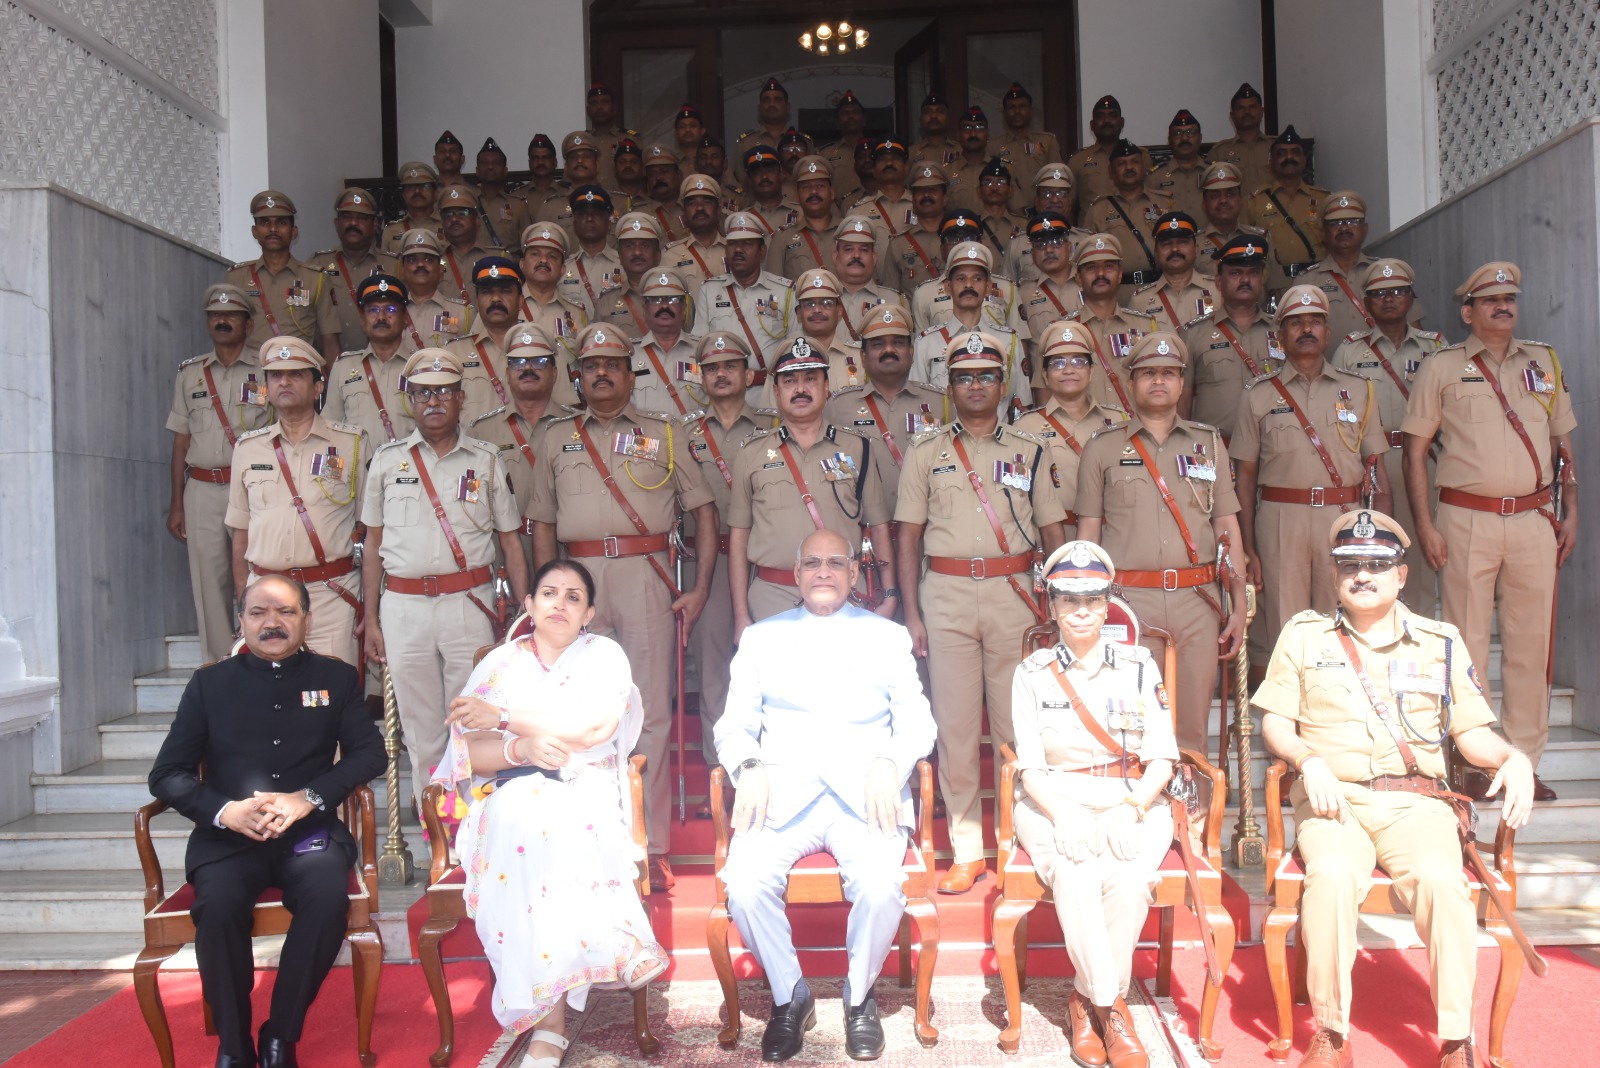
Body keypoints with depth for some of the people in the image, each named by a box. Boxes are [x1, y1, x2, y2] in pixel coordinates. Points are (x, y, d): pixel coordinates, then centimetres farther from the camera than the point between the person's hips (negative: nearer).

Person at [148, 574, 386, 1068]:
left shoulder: (336, 678, 13)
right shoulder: (210, 683, 13)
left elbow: (371, 752, 3)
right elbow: (167, 774, 7)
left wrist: (309, 797, -13)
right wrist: (225, 810, -12)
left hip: (309, 833, 0)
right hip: (227, 837, 1)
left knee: (329, 897, -30)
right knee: (218, 905, -30)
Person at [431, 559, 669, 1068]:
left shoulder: (604, 655, 11)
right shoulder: (500, 663, 17)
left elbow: (595, 724, -9)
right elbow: (467, 752, 5)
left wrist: (501, 717, -5)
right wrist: (520, 748, -17)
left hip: (585, 796, -1)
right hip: (512, 798, 1)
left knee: (555, 825, -35)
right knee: (522, 821, -34)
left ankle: (549, 1025, -29)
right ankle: (550, 1017, -29)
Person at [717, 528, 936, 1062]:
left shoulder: (889, 636, 19)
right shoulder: (760, 638, 20)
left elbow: (917, 722, 10)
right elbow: (734, 725, 13)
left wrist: (888, 762, -10)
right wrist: (750, 768, -8)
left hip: (864, 794, -1)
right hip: (781, 794, 1)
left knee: (880, 885, -29)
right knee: (745, 883, -27)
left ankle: (860, 997, 1)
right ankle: (790, 997, 0)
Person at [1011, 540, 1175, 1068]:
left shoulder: (1139, 666, 7)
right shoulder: (1032, 673, 6)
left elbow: (1161, 757, 2)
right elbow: (1030, 765, 0)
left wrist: (1132, 809, -17)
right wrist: (1062, 816, -19)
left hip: (1132, 803, 1)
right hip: (1056, 804, 0)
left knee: (1131, 879, -31)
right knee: (1074, 875, -33)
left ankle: (1087, 998, -11)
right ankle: (1112, 1006, -16)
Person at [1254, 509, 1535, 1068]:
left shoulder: (1441, 642, 16)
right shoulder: (1304, 634, 13)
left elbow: (1472, 732, 15)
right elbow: (1274, 722, 9)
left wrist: (1514, 757, -6)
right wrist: (1309, 760, -10)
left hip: (1416, 803, 1)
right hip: (1334, 800, -1)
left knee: (1443, 880, -31)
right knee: (1331, 876, -33)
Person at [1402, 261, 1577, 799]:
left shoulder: (1544, 362, 14)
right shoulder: (1442, 366, 3)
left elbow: (1563, 442, 18)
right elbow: (1415, 448, 1)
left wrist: (1571, 512, 10)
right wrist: (1425, 525, -6)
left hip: (1535, 519, 3)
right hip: (1467, 519, -3)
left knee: (1531, 642, 5)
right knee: (1467, 643, 1)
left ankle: (1524, 762, 15)